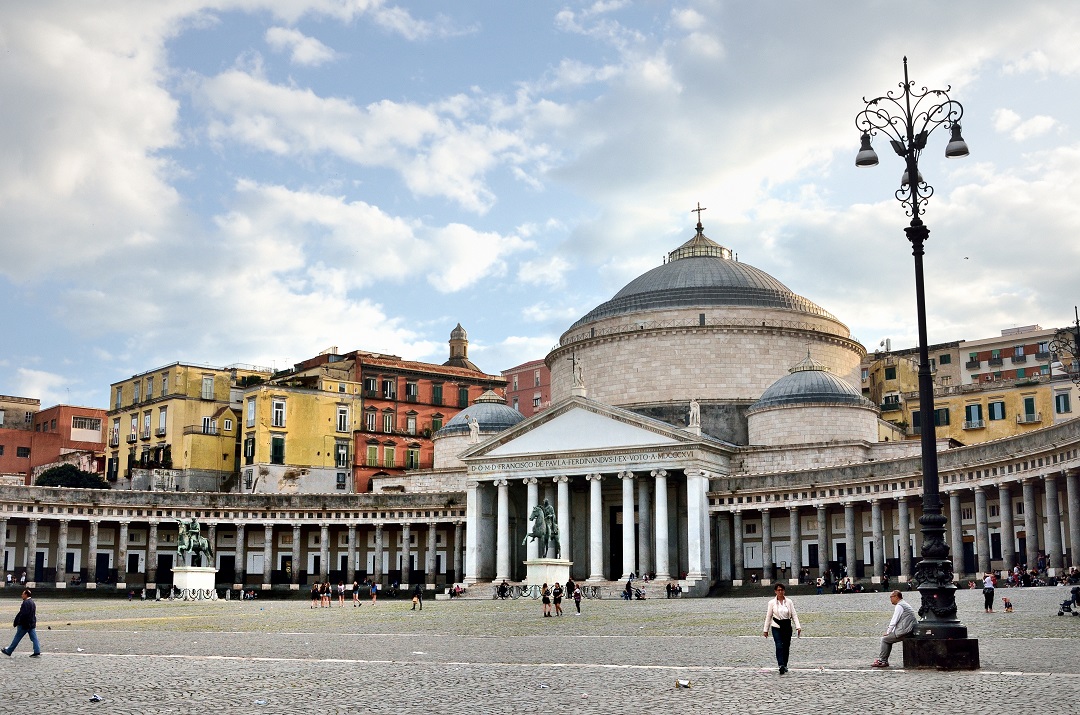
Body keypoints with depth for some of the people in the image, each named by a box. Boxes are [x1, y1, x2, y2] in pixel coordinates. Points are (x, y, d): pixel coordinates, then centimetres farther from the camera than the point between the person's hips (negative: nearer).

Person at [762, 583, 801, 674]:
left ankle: (785, 666, 22)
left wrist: (798, 627, -8)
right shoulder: (772, 603, -1)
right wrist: (765, 630, 5)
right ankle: (781, 665, -25)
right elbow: (768, 616, 4)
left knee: (786, 647, 7)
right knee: (779, 646, -16)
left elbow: (794, 615, 2)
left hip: (787, 626, 2)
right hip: (776, 626, -2)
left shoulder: (789, 602, 1)